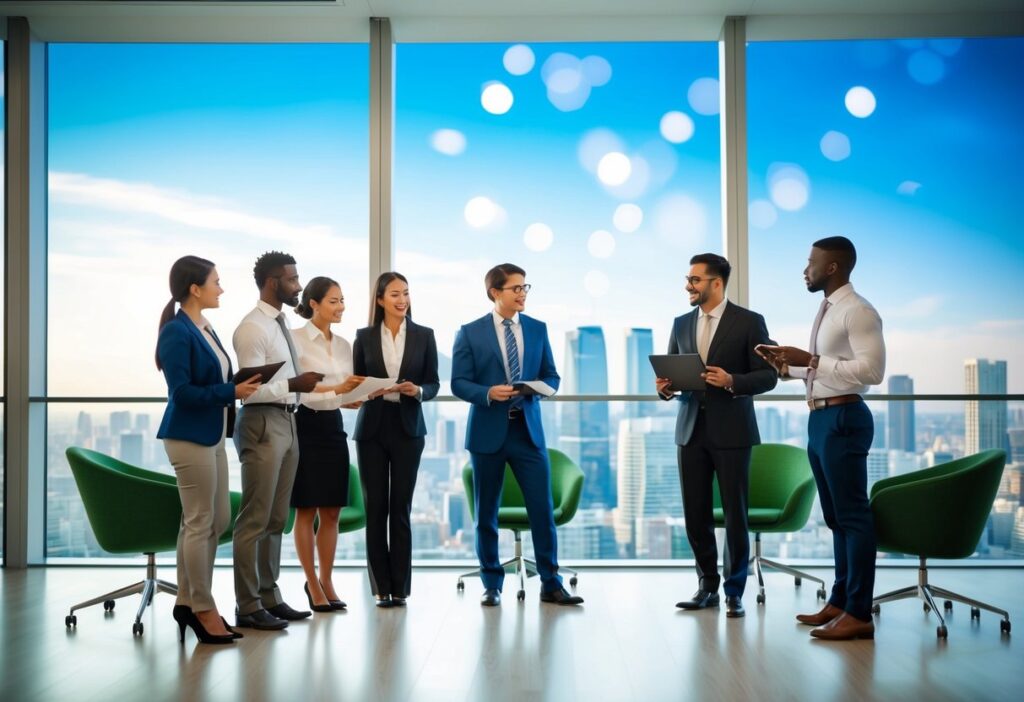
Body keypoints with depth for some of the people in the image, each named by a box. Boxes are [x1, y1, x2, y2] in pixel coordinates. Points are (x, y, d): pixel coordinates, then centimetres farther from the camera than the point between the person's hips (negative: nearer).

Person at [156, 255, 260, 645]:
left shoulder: (205, 330, 13)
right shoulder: (177, 332, -14)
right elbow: (182, 392, -20)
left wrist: (240, 385, 0)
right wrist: (232, 392, -18)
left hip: (211, 435, 10)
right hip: (189, 436, -10)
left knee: (217, 519, 13)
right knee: (200, 522, -1)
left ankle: (187, 601, 22)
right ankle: (202, 609, 10)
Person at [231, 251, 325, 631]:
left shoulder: (281, 323, 14)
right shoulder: (252, 328, -13)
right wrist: (293, 384, -25)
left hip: (286, 422, 9)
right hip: (262, 424, -9)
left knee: (277, 518, 14)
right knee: (255, 519, -4)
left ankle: (269, 597, 23)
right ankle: (248, 607, 3)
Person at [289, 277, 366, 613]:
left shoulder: (343, 345, 13)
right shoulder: (295, 339, -7)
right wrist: (336, 388, -25)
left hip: (333, 427, 6)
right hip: (305, 426, -6)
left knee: (332, 511, 9)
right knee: (306, 510, 3)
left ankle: (326, 581, 19)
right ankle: (312, 584, 11)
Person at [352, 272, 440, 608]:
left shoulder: (424, 335, 5)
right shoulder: (364, 337, 5)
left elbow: (433, 383, 5)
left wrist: (417, 390, -16)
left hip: (408, 428, 0)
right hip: (372, 428, 1)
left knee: (401, 508, 1)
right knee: (375, 507, 1)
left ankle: (400, 587, 7)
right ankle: (381, 587, 8)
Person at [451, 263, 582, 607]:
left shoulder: (537, 329, 9)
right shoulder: (470, 333, 0)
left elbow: (551, 377, 11)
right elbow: (459, 383, -3)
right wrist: (488, 393, -21)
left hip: (529, 430, 2)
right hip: (488, 432, -2)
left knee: (543, 508, -2)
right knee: (487, 513, 6)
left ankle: (551, 584, 7)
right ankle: (492, 585, 18)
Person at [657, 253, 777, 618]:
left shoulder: (749, 322, -2)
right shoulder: (681, 324, 12)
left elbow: (768, 376, -5)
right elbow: (671, 372, 16)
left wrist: (732, 381, -22)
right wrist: (665, 387, -7)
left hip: (731, 430, -4)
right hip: (691, 429, 4)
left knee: (734, 514, 0)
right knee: (695, 514, 5)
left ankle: (734, 592, 10)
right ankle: (707, 585, 18)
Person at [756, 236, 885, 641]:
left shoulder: (857, 311, -13)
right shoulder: (826, 311, 16)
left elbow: (872, 370, -21)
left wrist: (812, 361, -22)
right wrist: (788, 365, 10)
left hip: (842, 419, -10)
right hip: (819, 419, 10)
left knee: (852, 515, -6)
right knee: (836, 516, 15)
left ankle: (859, 613, -2)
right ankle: (840, 602, 23)